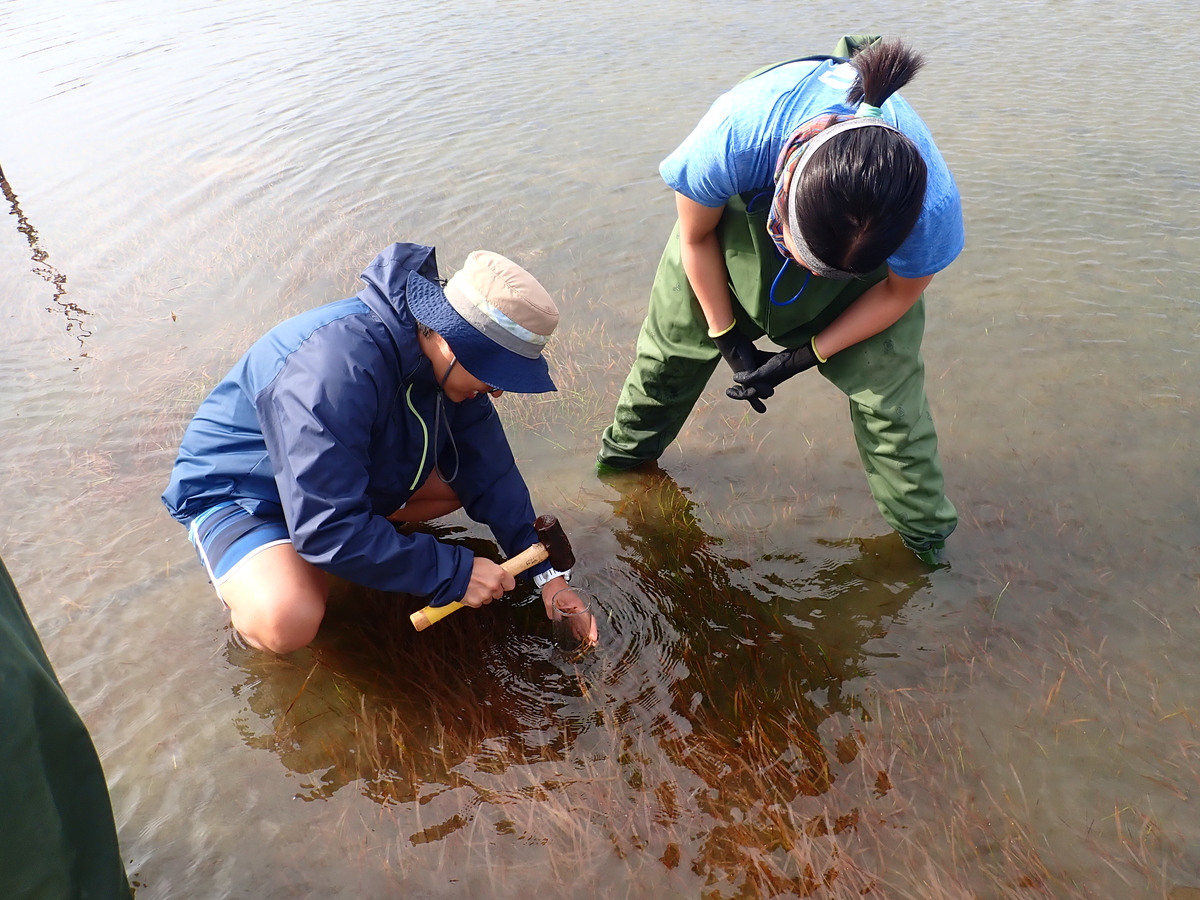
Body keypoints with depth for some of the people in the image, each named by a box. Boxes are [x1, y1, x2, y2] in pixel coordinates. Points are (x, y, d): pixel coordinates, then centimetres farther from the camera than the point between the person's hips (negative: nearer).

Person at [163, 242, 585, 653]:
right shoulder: (335, 370, -39)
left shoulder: (448, 361, -14)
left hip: (351, 477, 7)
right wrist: (453, 573, -31)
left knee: (468, 473, -4)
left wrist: (547, 573, -8)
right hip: (236, 489, -7)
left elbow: (489, 473, -5)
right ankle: (247, 590, 3)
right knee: (287, 622, -33)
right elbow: (327, 529, -38)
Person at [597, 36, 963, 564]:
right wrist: (729, 338, -10)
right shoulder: (732, 138, -43)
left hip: (874, 234, 0)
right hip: (743, 206, 1)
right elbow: (696, 236, -19)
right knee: (672, 342, 9)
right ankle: (624, 454, 39)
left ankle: (924, 532, 20)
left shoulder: (933, 209, -40)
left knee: (887, 391, -5)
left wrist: (805, 356, -14)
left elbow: (900, 292, -14)